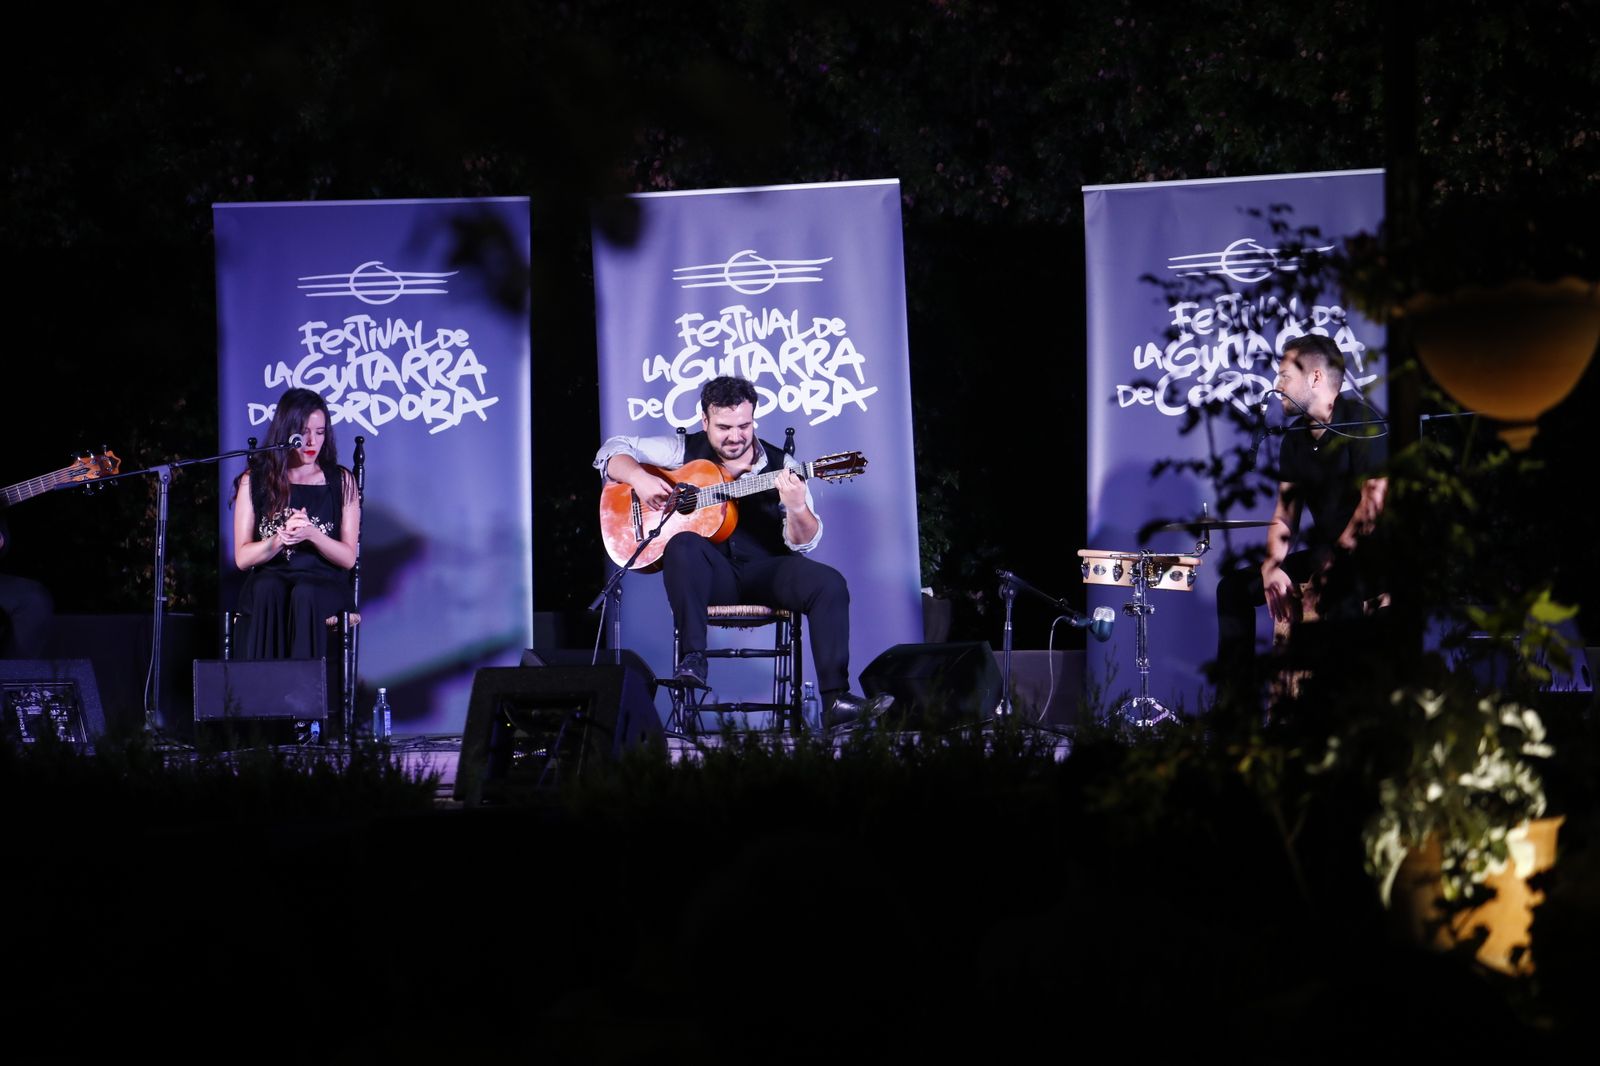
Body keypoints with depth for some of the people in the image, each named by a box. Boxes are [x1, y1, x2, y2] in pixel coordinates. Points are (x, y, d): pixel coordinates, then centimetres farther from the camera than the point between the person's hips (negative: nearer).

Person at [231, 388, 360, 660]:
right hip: (269, 578, 0)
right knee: (267, 592, -36)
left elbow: (348, 558, 4)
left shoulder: (341, 481, 8)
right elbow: (242, 558, 4)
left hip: (323, 580, 0)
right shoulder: (255, 481, 9)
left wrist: (312, 534, -16)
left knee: (304, 596, -37)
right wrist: (280, 540, -16)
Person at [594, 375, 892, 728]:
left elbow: (804, 543, -2)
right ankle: (692, 660, -36)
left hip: (765, 573, 1)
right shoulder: (685, 451, 5)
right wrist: (639, 479, -14)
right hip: (710, 578, -1)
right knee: (685, 545, -34)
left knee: (829, 583, -25)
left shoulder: (781, 466, 5)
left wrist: (797, 508, -25)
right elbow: (613, 451, 7)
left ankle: (835, 699, -30)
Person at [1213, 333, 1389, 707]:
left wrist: (1334, 558, -24)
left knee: (1342, 591, -40)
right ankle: (1235, 705, 0)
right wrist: (1272, 565, -6)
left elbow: (1373, 502, -21)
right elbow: (1285, 511, 11)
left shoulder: (1361, 423, -13)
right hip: (1324, 553, 9)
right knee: (1235, 586, 1)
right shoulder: (1296, 436, 12)